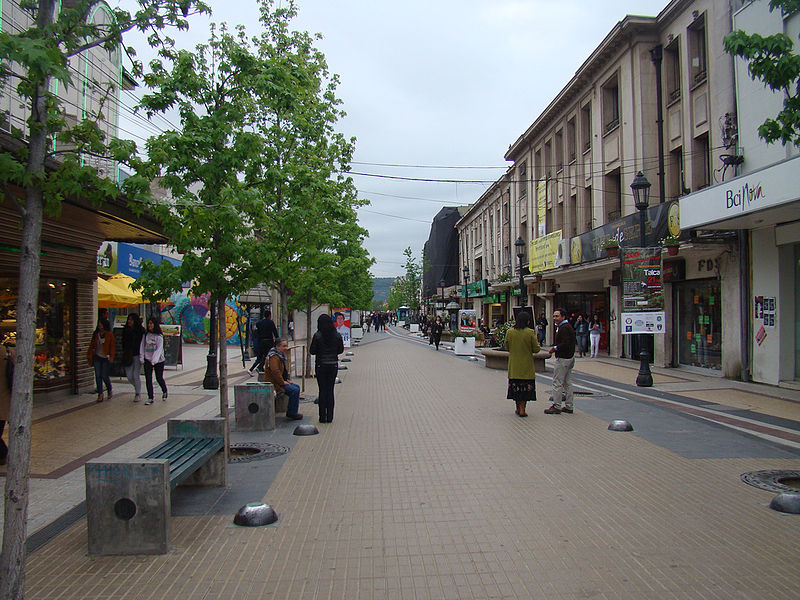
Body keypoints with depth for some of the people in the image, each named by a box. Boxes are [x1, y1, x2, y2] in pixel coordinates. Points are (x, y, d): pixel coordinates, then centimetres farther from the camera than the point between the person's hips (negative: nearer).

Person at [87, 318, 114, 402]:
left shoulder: (110, 334, -2)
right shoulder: (96, 334, 10)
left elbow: (112, 346, -4)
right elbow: (92, 344, 17)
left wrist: (111, 356, -10)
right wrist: (89, 354, 8)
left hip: (106, 358, -4)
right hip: (97, 357, 4)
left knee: (104, 376, -4)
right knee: (98, 376, 0)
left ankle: (110, 391, 22)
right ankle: (100, 394, 5)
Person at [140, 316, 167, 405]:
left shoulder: (159, 336, -7)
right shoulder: (145, 335, 5)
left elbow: (159, 349, -13)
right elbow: (142, 347, 7)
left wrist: (154, 360, -21)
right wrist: (141, 358, -3)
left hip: (158, 360, -3)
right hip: (147, 360, 3)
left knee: (159, 378, 4)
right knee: (148, 379, -4)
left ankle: (164, 392, 32)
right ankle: (150, 398, 0)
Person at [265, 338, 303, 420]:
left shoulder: (281, 355, 16)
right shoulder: (274, 357, -19)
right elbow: (275, 371, -28)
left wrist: (287, 379, 16)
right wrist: (282, 382, -20)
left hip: (280, 381, 11)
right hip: (274, 383, -11)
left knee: (297, 387, 11)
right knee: (294, 390, -19)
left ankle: (291, 410, 13)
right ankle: (291, 413, -10)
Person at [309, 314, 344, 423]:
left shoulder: (317, 335, -11)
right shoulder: (337, 335, -3)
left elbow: (312, 351, -7)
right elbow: (341, 350, 5)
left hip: (320, 365, -2)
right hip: (333, 364, 2)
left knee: (322, 390, 6)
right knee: (330, 390, 10)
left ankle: (322, 416, 7)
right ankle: (330, 416, 10)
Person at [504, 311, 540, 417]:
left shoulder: (510, 332, -4)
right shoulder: (530, 332, -13)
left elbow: (507, 347, 6)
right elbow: (536, 349, -9)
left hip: (514, 365, 3)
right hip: (527, 365, -3)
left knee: (515, 385, 14)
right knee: (526, 386, 5)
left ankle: (518, 408, 23)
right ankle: (522, 409, 4)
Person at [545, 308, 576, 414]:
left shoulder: (564, 328, -16)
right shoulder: (568, 326, 16)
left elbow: (566, 344, -25)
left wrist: (555, 348, -13)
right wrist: (556, 348, 12)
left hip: (563, 358, -11)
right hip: (570, 357, 11)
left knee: (557, 382, -6)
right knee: (567, 382, 12)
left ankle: (556, 406, -3)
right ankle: (568, 406, 17)